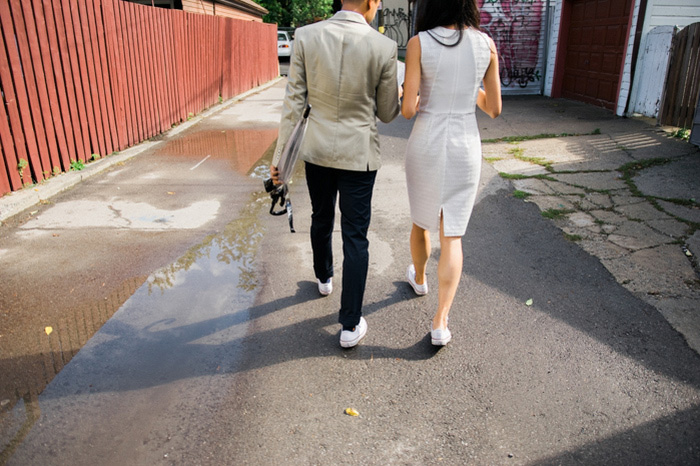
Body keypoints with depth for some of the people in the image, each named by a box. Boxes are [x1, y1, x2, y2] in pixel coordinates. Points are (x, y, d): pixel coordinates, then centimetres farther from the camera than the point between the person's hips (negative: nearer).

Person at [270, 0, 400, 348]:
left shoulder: (306, 36, -9)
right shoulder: (383, 48, -13)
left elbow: (293, 103, -7)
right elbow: (386, 114, -3)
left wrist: (280, 155, 0)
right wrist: (397, 96, 19)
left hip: (317, 149, 3)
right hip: (358, 154, -3)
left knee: (321, 219, 26)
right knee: (355, 237, 6)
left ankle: (323, 278, 51)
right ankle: (350, 325, 12)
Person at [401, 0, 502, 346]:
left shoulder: (418, 43, -11)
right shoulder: (487, 44, -2)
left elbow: (407, 110, -13)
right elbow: (494, 109, 3)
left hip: (425, 146, -1)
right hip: (464, 148, 1)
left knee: (421, 219, 24)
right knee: (452, 236, 6)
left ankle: (419, 278, 48)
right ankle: (440, 323, 1)